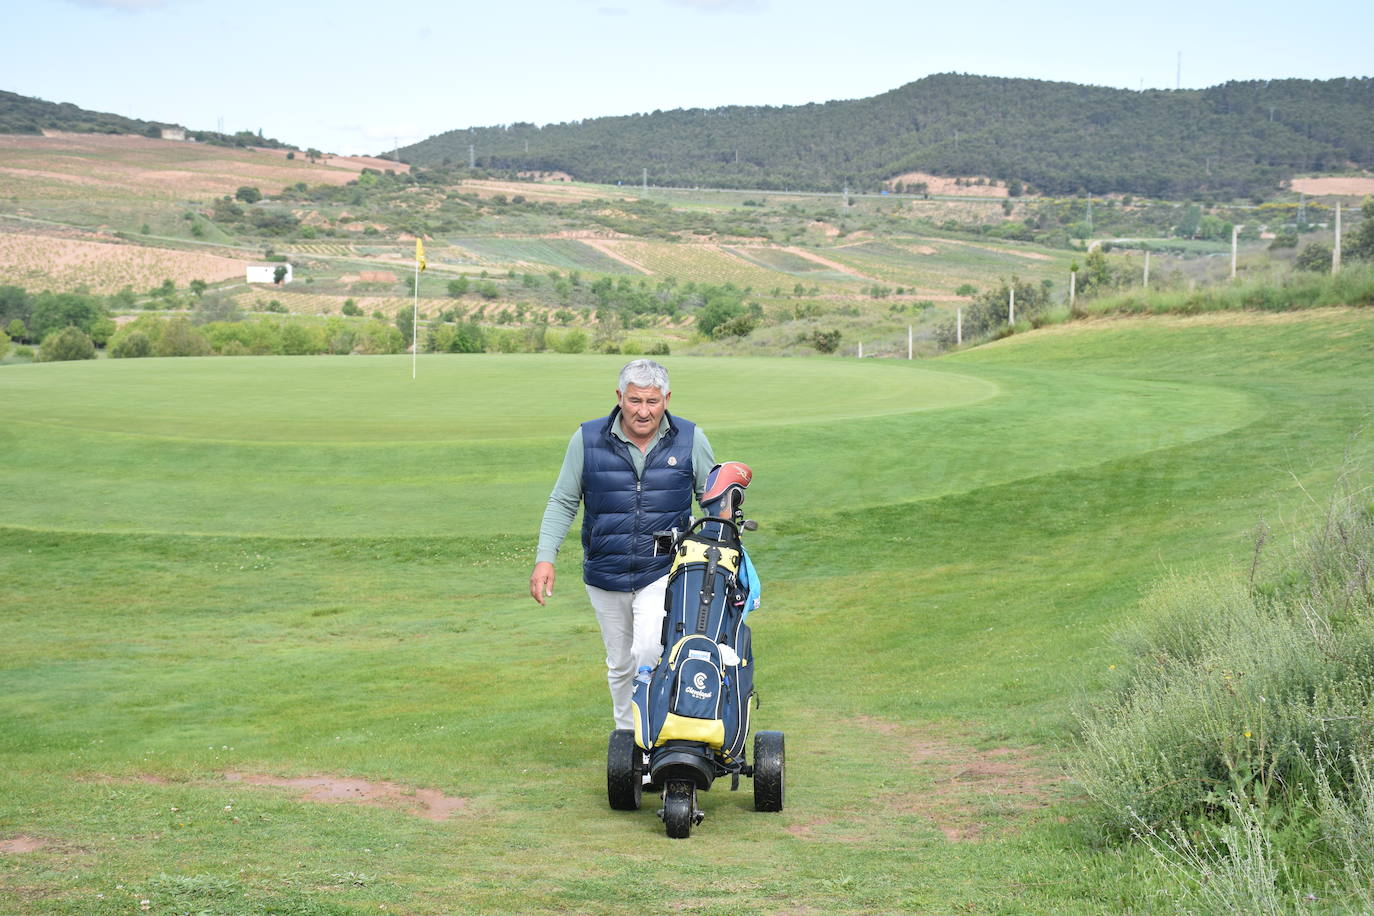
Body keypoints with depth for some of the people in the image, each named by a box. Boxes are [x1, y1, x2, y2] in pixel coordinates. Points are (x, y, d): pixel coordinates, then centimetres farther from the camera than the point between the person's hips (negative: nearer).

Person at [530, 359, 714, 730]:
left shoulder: (690, 439, -2)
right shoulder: (588, 439, -3)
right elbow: (563, 502, 4)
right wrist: (545, 558, -5)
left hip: (665, 573, -2)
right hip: (605, 577, 2)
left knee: (650, 651, -22)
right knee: (620, 664, 13)